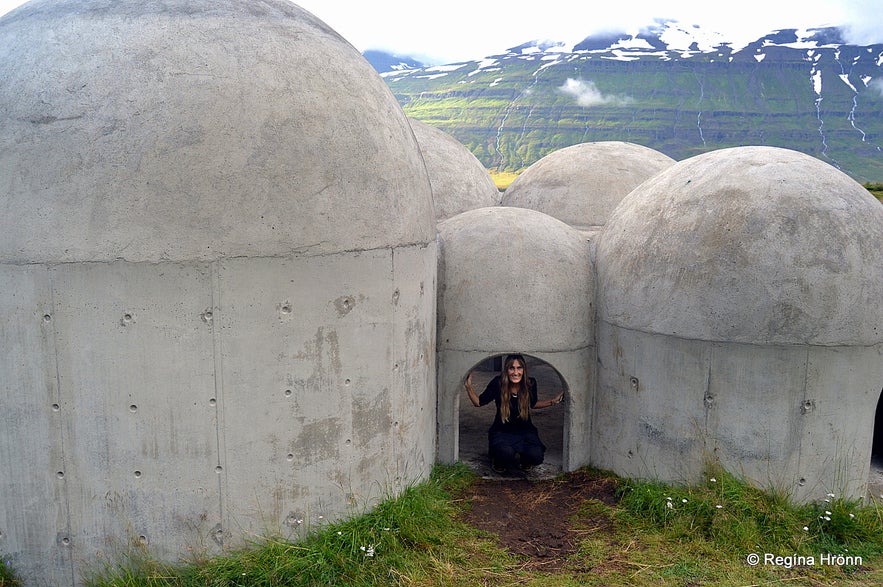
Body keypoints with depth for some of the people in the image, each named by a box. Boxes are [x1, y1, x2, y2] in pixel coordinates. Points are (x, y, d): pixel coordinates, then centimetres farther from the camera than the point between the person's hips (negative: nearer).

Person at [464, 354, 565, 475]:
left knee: (536, 455, -26)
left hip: (524, 430, 3)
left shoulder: (530, 383, -7)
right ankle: (499, 461, 5)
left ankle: (524, 460, 13)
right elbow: (478, 402, -3)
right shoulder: (498, 383, -14)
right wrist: (469, 386, -17)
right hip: (502, 432, -2)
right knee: (506, 453, -35)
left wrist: (553, 401, 5)